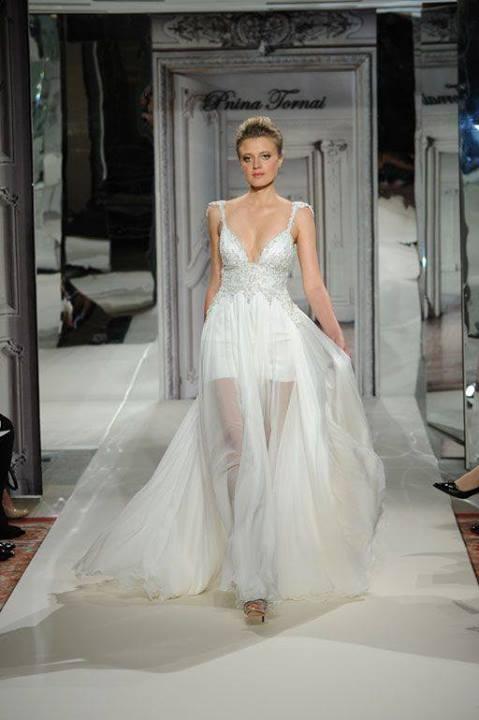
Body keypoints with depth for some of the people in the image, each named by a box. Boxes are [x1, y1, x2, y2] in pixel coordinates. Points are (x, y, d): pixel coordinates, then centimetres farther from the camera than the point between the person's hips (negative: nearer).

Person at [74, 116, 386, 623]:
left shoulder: (298, 214, 5)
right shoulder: (220, 213, 10)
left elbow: (314, 284, -1)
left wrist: (337, 336, -13)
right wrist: (206, 341, 14)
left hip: (280, 334, 0)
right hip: (229, 333, 0)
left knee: (275, 450, 0)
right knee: (240, 447, -12)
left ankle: (268, 561, 16)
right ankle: (253, 580, -13)